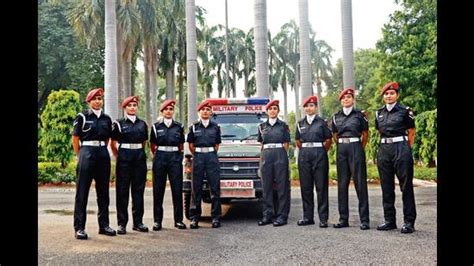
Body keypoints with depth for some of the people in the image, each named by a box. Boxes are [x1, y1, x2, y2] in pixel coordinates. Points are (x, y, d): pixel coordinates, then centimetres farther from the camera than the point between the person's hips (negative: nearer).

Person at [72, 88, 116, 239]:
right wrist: (79, 156, 1)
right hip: (86, 153, -5)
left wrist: (101, 150, 12)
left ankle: (104, 225, 18)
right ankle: (79, 228, 2)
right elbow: (75, 139, 0)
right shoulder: (82, 117, -1)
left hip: (103, 154, 5)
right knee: (82, 191, -2)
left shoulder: (106, 119, 11)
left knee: (103, 191, 9)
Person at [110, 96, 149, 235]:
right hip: (124, 158, -3)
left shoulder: (142, 124, 12)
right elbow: (112, 144, 4)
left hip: (140, 157, 3)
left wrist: (140, 153, 12)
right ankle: (122, 223, 5)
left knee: (138, 189, 6)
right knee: (122, 190, -1)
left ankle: (138, 222, 13)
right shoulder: (118, 124, 2)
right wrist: (119, 157, 3)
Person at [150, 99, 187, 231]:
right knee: (158, 190, 1)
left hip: (175, 158, 1)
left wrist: (179, 156, 10)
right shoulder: (156, 126, 5)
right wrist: (156, 155, 9)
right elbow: (152, 145, 13)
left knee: (177, 189, -1)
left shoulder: (179, 126, 8)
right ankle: (157, 220, 8)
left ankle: (178, 220, 6)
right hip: (160, 158, 0)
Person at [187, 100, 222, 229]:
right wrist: (198, 156, 7)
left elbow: (217, 145, 13)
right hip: (198, 158, 0)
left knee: (215, 188, -1)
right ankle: (194, 217, 7)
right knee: (196, 188, 2)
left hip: (212, 157, 0)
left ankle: (216, 217, 5)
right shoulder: (194, 127, 6)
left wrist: (211, 155, 6)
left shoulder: (215, 127, 8)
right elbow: (191, 146, 10)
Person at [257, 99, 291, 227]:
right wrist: (262, 158, 8)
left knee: (282, 186, -3)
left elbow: (286, 144, 6)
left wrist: (279, 155, -1)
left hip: (280, 155, -3)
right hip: (266, 156, 3)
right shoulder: (262, 126, 14)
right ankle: (267, 215, 10)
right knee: (266, 186, 3)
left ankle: (282, 216, 0)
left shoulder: (283, 125, 6)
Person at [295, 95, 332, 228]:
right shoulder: (300, 123, 12)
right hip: (304, 155, 3)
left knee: (321, 187, -3)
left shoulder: (321, 122, 3)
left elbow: (328, 140, 6)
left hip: (319, 154, -3)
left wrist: (321, 152, 6)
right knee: (305, 187, 5)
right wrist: (305, 150, 12)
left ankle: (323, 218, 1)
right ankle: (308, 217, 14)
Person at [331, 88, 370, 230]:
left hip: (356, 148, -4)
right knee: (342, 184, 4)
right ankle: (343, 219, 11)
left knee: (360, 183, -4)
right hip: (341, 150, 4)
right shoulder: (336, 116, 11)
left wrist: (359, 149, 9)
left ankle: (364, 220, -1)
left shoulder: (359, 114, 2)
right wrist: (342, 146, 13)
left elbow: (365, 134, 8)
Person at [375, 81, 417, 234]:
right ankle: (389, 220, 16)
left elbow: (411, 133, 5)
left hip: (401, 148, -5)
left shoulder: (405, 111, -2)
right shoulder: (379, 113, 11)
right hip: (384, 150, 5)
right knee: (386, 187, 7)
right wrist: (386, 143, 16)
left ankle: (409, 222, 4)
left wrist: (406, 150, 7)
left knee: (406, 186, -2)